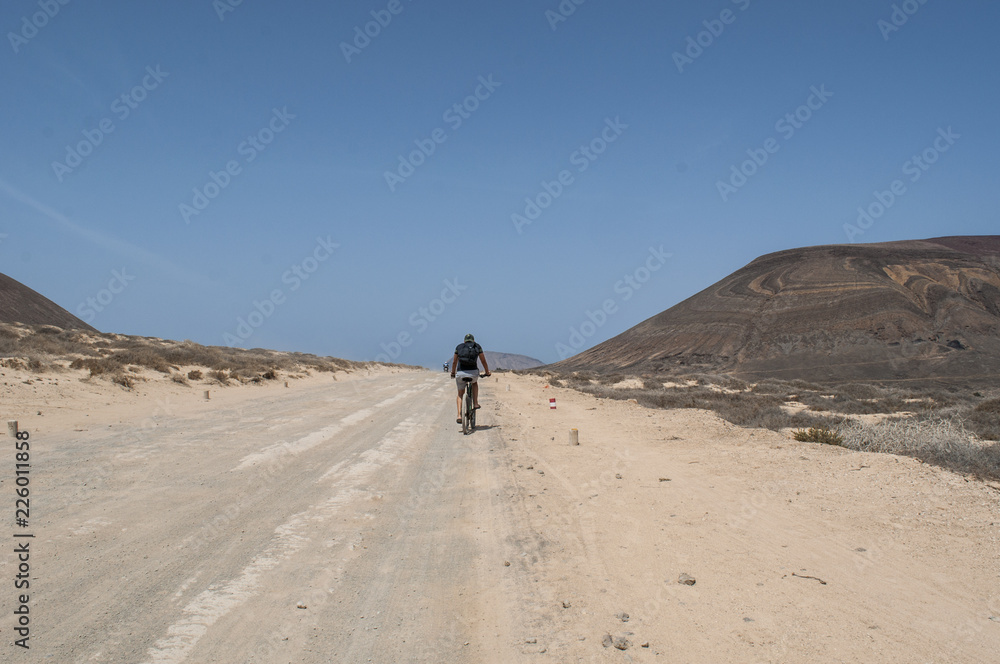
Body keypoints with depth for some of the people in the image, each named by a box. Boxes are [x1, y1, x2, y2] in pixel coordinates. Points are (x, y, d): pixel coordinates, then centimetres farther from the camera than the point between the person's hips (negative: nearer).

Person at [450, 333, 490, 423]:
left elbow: (454, 362, 25)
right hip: (473, 373, -1)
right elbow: (483, 361, 18)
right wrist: (487, 372, 32)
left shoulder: (459, 347, 17)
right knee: (475, 382, 36)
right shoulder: (477, 347, 14)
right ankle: (475, 403, 24)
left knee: (460, 394, 21)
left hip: (460, 373, 1)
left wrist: (453, 373, 40)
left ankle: (459, 415, 7)